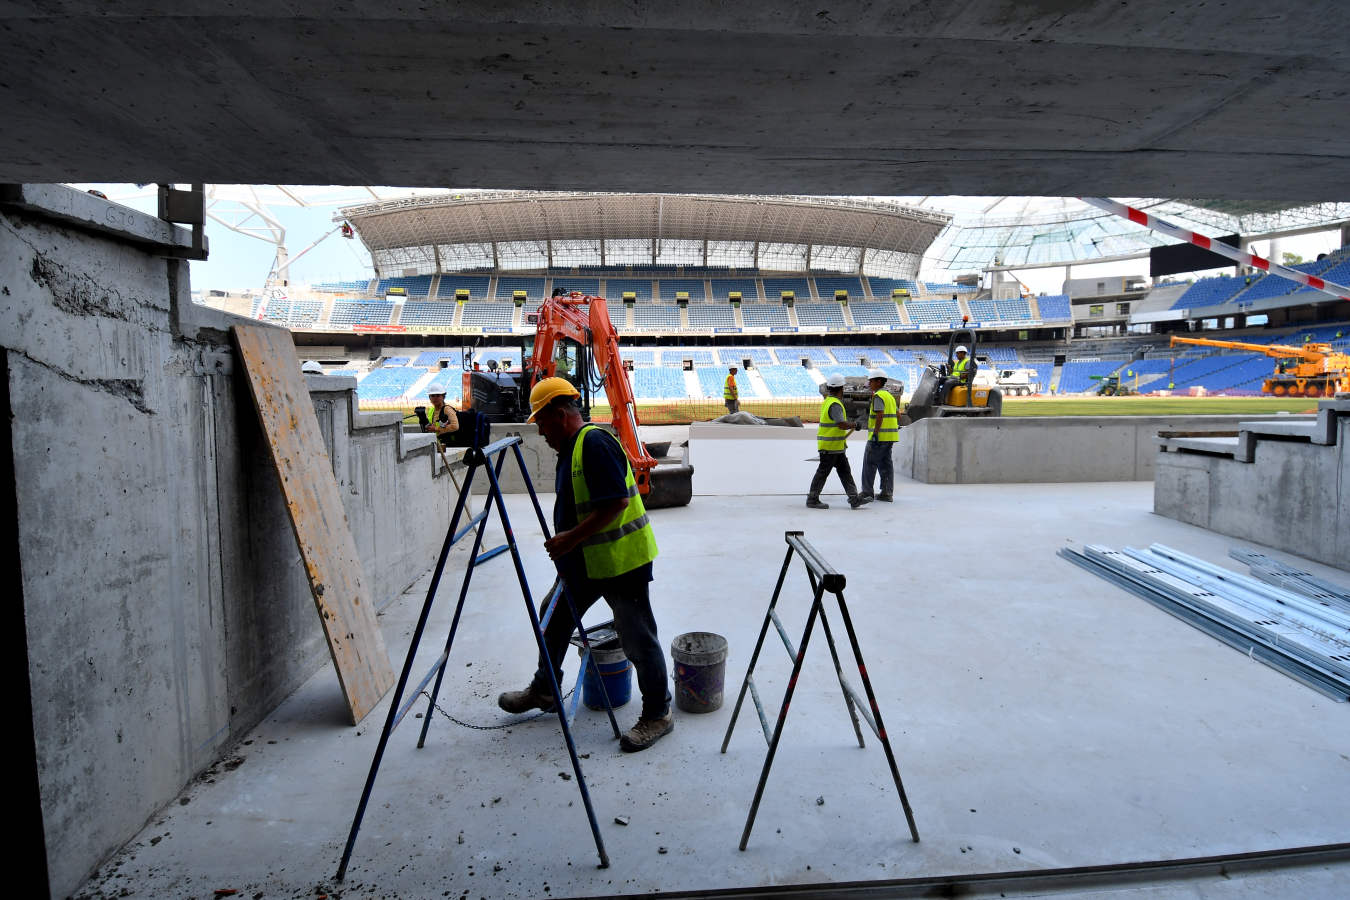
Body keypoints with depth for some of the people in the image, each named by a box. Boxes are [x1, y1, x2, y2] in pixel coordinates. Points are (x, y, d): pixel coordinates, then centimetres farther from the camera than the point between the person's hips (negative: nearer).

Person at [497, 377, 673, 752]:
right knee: (554, 620, 19)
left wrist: (571, 538, -24)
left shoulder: (596, 444, -20)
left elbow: (616, 502, -27)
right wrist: (565, 550, 20)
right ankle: (543, 691, 39)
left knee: (638, 640, 1)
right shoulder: (570, 448, 12)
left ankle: (657, 715, 17)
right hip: (585, 563, 11)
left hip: (621, 561, -10)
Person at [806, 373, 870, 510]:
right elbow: (842, 425, -28)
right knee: (823, 472, -1)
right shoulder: (835, 404, -20)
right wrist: (854, 425, -11)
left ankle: (854, 499, 10)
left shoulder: (828, 401, 13)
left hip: (836, 447, 10)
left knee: (845, 471, 9)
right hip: (830, 446, -10)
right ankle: (812, 500, 8)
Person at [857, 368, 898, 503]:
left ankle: (867, 493, 1)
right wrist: (896, 426, 27)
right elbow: (898, 413, 22)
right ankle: (887, 493, 10)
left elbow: (880, 415, -20)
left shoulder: (878, 396, -11)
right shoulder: (889, 395, 18)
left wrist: (875, 433, -22)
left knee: (870, 463, -2)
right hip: (890, 435, 9)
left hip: (880, 435, -9)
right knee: (886, 463, 10)